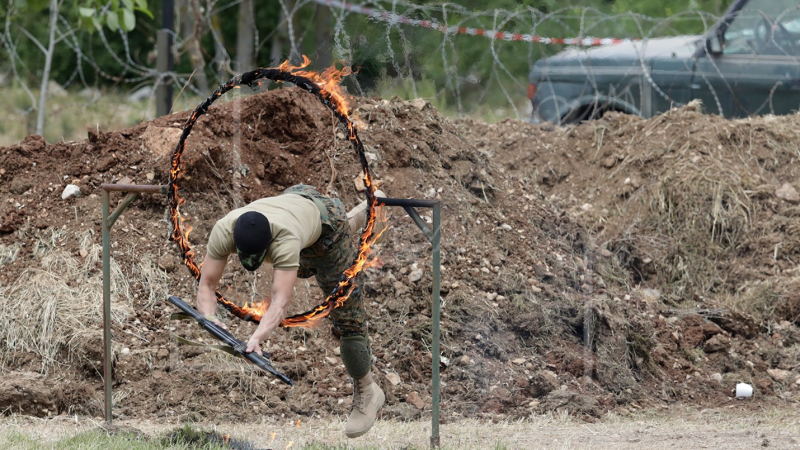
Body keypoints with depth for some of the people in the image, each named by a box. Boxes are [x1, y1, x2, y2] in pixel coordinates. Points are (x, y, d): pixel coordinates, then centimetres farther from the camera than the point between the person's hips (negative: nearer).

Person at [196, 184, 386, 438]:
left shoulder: (285, 239, -51)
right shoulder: (223, 231, -39)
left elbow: (281, 300, -57)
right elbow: (207, 284, -36)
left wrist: (257, 338, -72)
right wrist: (209, 318, -56)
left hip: (328, 224, -6)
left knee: (346, 316, -5)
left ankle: (366, 392, 15)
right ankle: (362, 214, 67)